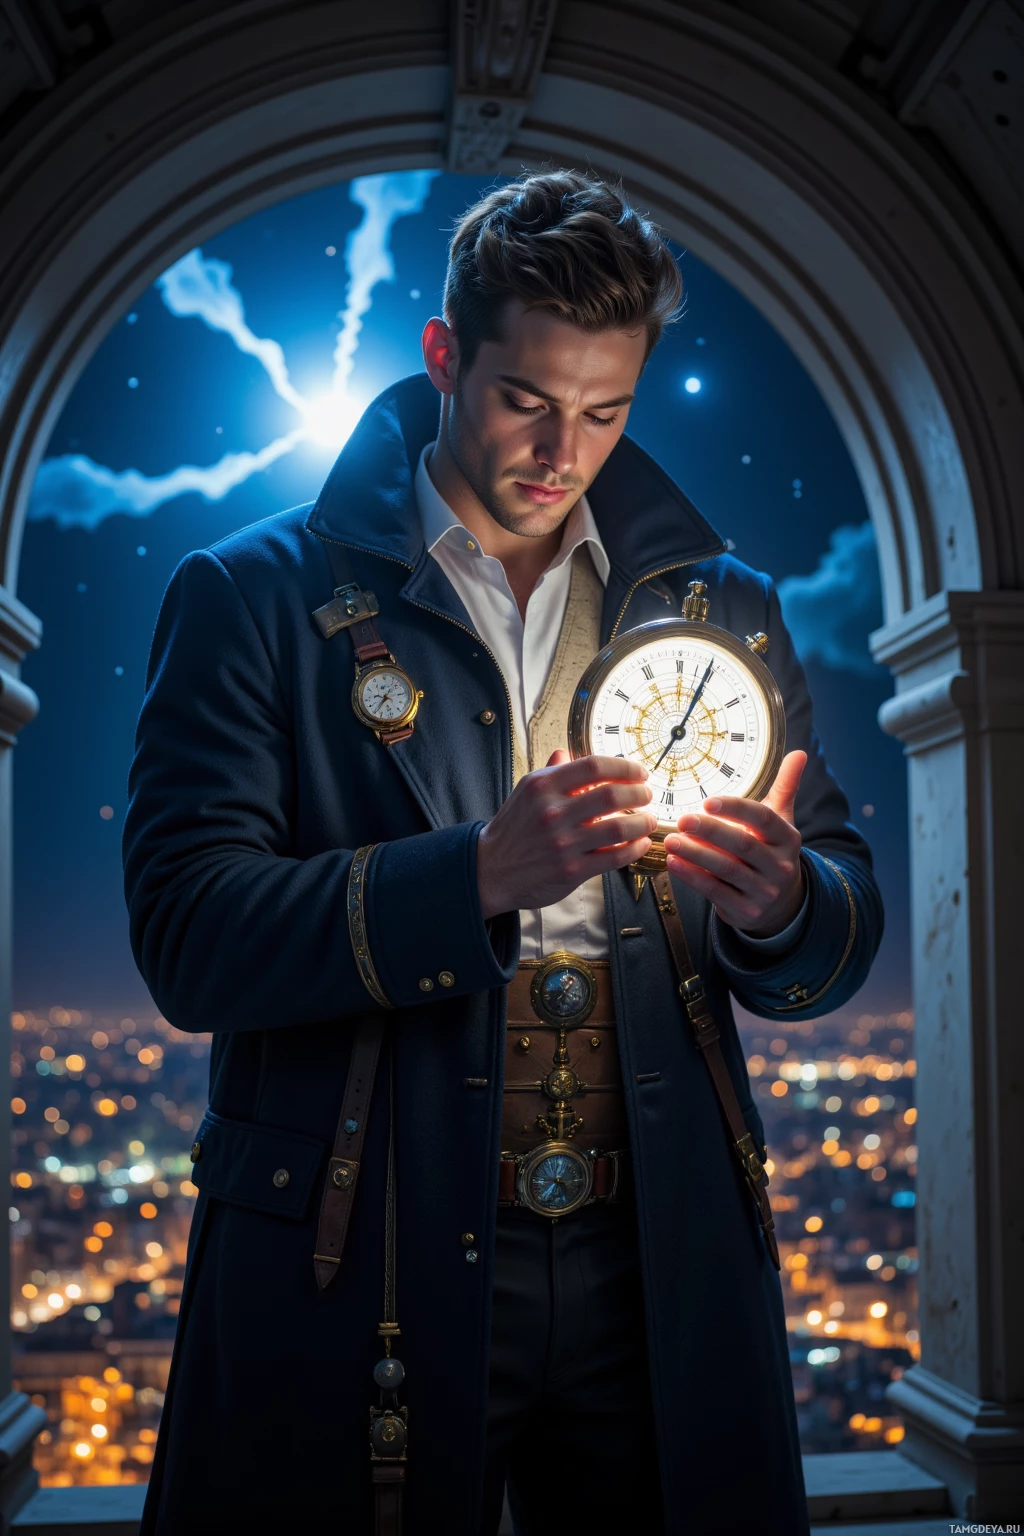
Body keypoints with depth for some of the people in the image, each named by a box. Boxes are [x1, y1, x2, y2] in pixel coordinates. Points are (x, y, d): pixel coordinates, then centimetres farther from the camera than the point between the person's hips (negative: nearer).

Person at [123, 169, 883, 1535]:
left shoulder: (720, 610, 9)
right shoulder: (256, 599, -1)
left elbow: (844, 943, 9)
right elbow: (187, 935, -11)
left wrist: (780, 906, -15)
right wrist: (481, 874, -25)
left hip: (657, 1273, 3)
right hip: (357, 1274, -2)